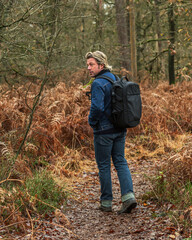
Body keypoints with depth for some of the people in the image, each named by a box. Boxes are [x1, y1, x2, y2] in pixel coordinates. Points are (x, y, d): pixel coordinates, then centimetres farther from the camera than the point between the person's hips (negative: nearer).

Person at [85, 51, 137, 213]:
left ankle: (106, 203, 11)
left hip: (104, 131, -7)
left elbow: (97, 107, -26)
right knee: (120, 161, 10)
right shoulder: (116, 80, 10)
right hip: (120, 129, 7)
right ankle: (128, 195, -5)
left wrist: (92, 121, -9)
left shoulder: (98, 84, -16)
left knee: (104, 165, 4)